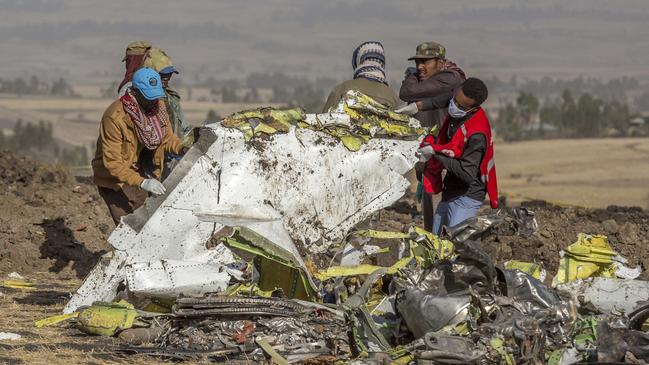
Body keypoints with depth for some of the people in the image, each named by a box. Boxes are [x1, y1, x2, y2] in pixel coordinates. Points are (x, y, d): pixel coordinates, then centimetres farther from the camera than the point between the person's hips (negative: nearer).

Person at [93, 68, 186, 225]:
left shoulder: (158, 106, -7)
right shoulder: (115, 117, -29)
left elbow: (167, 136, 8)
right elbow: (113, 162, -30)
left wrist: (182, 149, -14)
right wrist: (142, 183, -39)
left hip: (140, 174, 7)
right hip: (114, 179, -7)